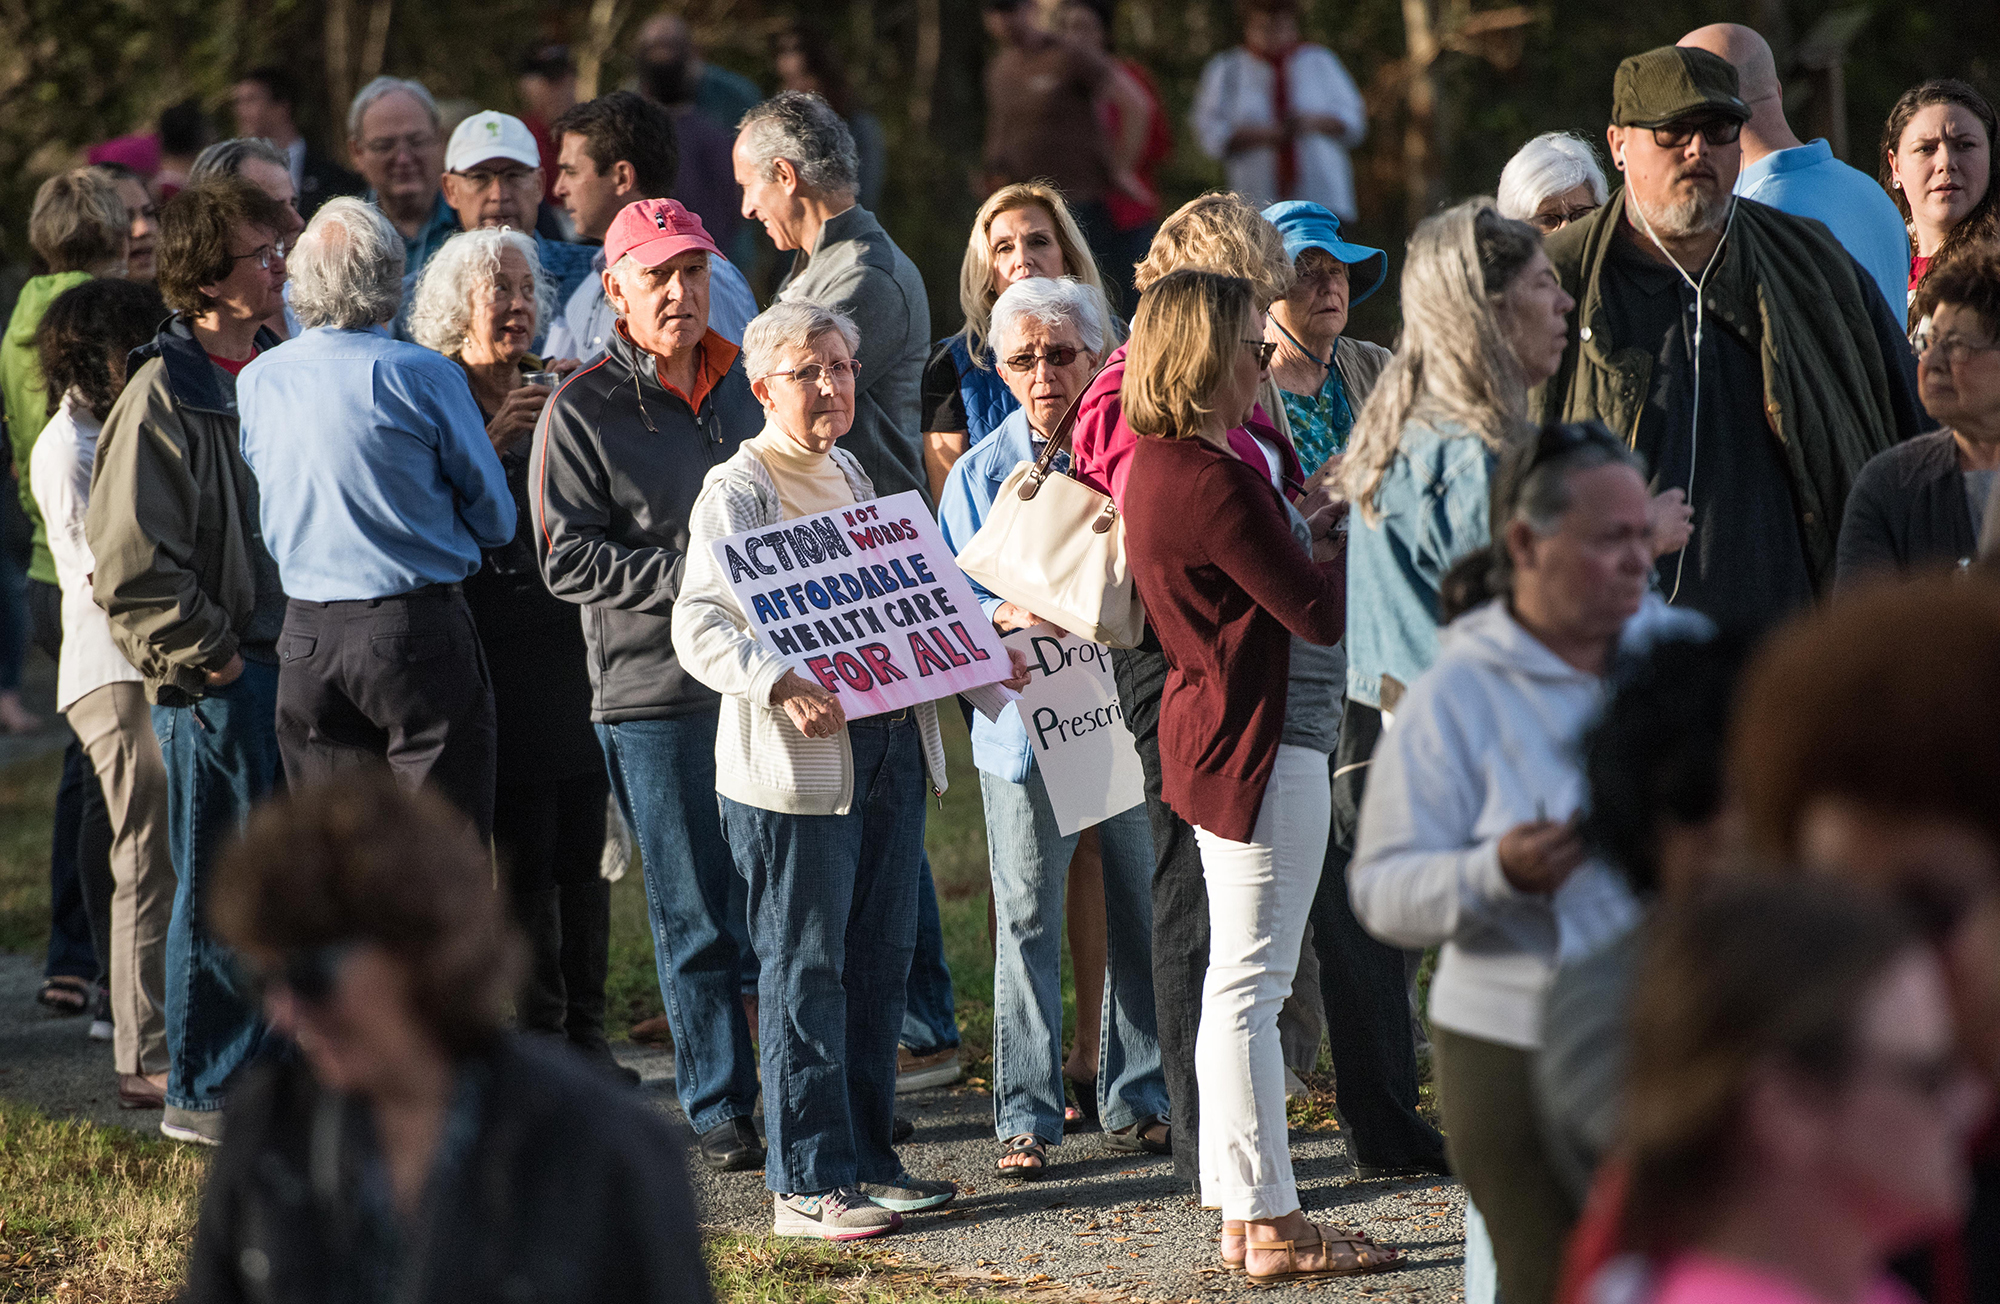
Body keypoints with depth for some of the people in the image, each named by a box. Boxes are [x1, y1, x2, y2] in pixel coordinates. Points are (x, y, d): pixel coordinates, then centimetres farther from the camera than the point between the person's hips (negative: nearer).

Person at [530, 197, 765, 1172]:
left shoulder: (742, 387, 13)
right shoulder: (581, 412, -3)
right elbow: (568, 559, -8)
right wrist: (689, 574, -17)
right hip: (656, 694, -4)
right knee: (699, 918, 0)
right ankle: (718, 1110, 9)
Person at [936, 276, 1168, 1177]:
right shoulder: (981, 473, 4)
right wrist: (1009, 617, -18)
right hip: (1024, 722, 0)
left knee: (1142, 912, 6)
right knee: (1026, 920, 0)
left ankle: (1135, 1100, 18)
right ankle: (1025, 1117, 6)